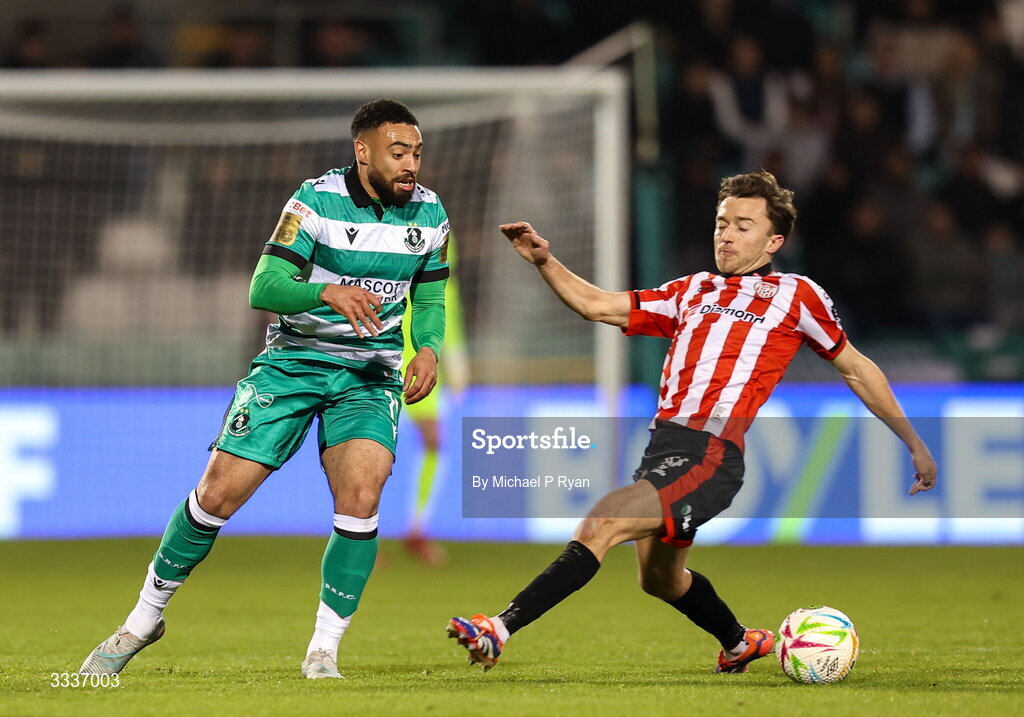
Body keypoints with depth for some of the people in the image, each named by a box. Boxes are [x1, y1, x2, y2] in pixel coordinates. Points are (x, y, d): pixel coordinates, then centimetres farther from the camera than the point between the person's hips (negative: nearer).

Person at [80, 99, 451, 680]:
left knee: (361, 497, -22)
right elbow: (263, 289, -20)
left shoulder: (430, 213, 1)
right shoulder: (318, 201, -14)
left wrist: (428, 348, -8)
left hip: (370, 373, 2)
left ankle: (324, 652, -9)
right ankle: (144, 620, 13)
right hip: (293, 362, -2)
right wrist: (327, 291, -39)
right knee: (219, 494, -8)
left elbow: (430, 300, 14)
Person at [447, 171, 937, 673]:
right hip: (661, 445, 7)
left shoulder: (793, 294, 8)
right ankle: (741, 644, 49)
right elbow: (596, 305, 19)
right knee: (660, 579, 23)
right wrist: (544, 262, 3)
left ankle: (500, 630, -32)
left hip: (711, 456, -7)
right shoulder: (691, 292, 21)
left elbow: (855, 368, 16)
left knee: (604, 522, -25)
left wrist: (914, 443, 17)